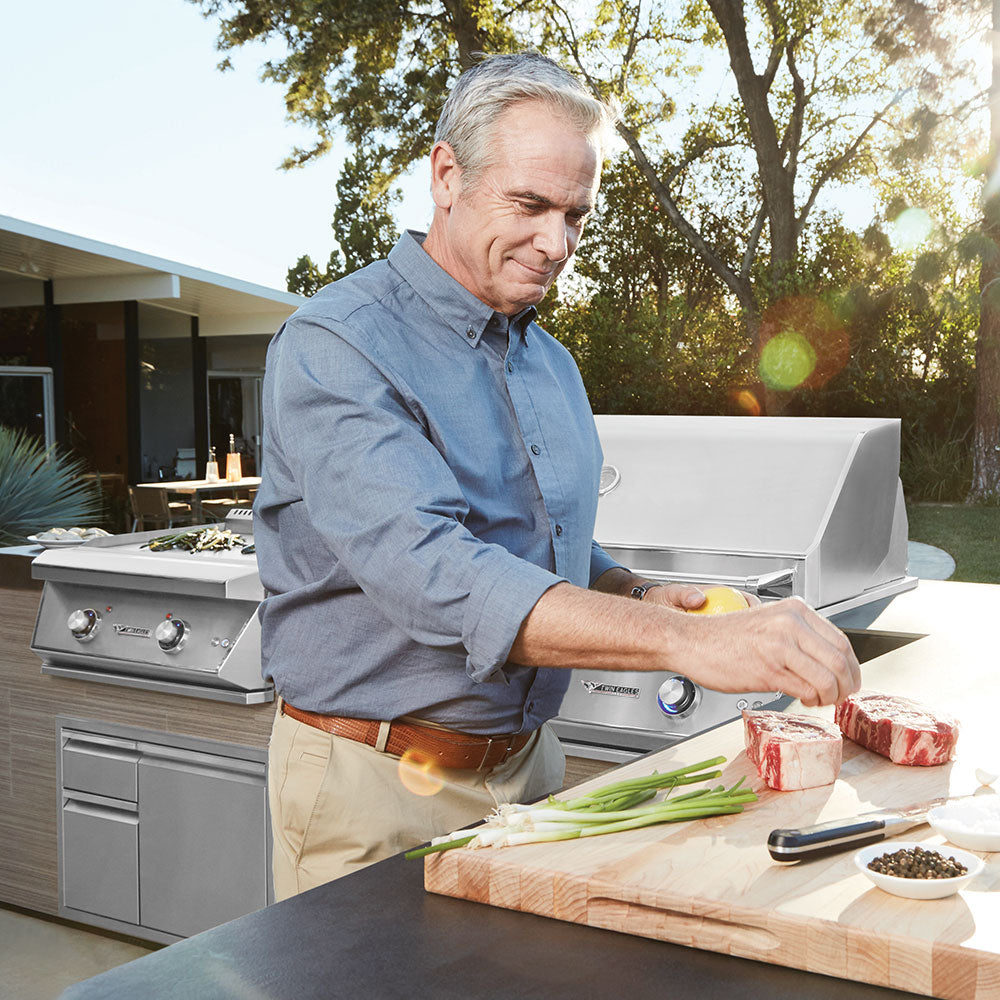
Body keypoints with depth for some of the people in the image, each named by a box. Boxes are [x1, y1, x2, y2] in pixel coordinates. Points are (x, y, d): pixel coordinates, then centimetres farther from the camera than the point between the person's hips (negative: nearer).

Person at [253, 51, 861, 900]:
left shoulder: (552, 363, 10)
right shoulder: (335, 348, -17)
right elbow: (428, 572, -32)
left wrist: (637, 597, -1)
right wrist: (683, 641, -39)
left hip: (526, 762, 7)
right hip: (375, 785, -7)